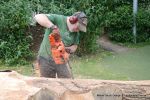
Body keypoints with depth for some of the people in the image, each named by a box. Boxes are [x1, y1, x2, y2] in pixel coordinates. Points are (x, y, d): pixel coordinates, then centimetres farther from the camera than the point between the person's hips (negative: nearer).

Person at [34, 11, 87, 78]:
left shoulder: (76, 32, 2)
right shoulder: (57, 19, -15)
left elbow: (75, 45, 12)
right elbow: (38, 17, -25)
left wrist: (71, 49, -11)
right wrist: (52, 26, -36)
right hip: (46, 59, -4)